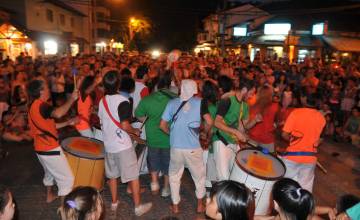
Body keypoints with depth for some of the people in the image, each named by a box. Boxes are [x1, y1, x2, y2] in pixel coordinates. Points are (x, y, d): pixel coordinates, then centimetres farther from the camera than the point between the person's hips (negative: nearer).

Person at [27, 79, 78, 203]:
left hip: (41, 148, 10)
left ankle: (49, 196, 49)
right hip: (50, 149, -10)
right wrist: (72, 99, -29)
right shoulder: (40, 105, -20)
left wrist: (68, 123, 10)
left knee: (50, 173, 31)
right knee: (67, 178, -1)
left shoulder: (33, 106, 11)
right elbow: (58, 113, -42)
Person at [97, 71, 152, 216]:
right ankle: (138, 207, 15)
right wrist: (135, 131, -6)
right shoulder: (122, 101, -18)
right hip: (123, 145, -7)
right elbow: (125, 126, -24)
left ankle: (114, 203, 33)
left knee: (112, 175, 19)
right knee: (133, 176, 5)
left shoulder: (102, 101, 4)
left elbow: (101, 122, 13)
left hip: (108, 144, 7)